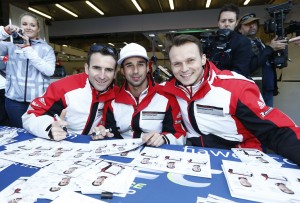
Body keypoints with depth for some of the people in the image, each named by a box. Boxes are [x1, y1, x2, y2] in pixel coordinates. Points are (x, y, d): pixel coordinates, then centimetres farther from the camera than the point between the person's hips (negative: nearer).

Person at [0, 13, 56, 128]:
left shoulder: (46, 48, 5)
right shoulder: (11, 46, 10)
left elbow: (49, 71, -10)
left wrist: (28, 49, -12)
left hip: (39, 100, -1)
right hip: (14, 100, 2)